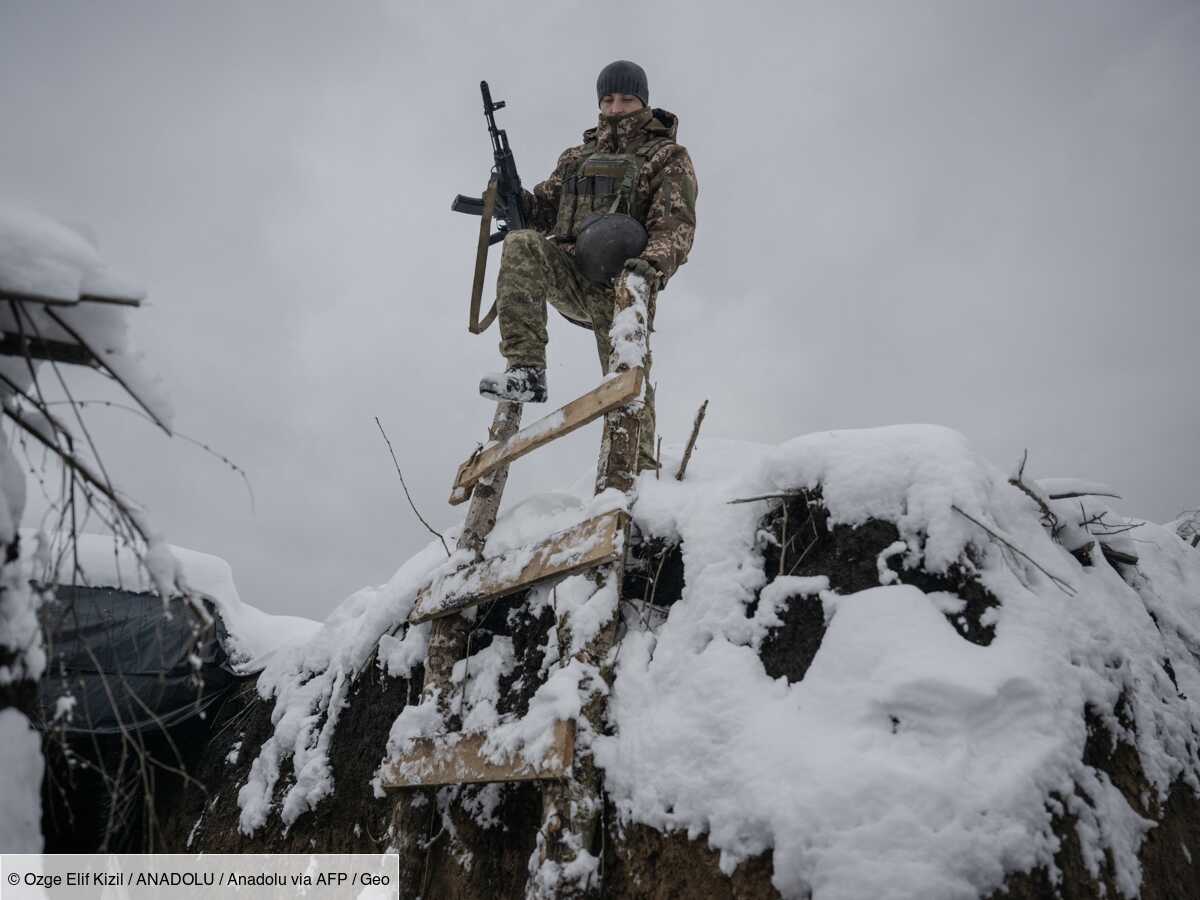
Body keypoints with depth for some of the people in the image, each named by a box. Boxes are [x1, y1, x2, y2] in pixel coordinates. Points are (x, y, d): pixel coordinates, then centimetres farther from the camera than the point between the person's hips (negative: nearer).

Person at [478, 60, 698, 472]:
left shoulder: (668, 157, 9)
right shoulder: (579, 154, 25)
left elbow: (677, 225, -6)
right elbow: (545, 206, 24)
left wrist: (654, 263, -27)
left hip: (622, 283, -3)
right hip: (571, 273, 4)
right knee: (522, 245, -26)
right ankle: (526, 369, -33)